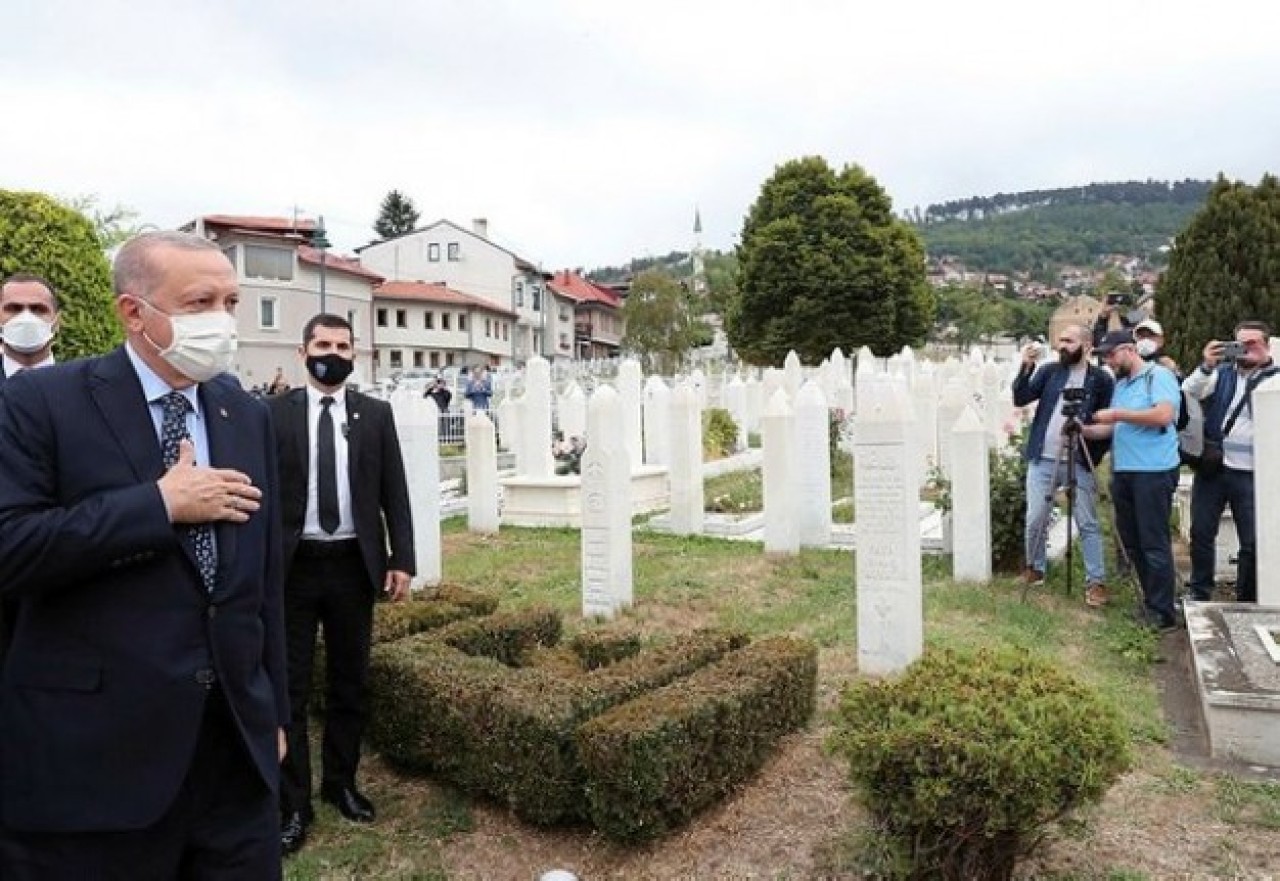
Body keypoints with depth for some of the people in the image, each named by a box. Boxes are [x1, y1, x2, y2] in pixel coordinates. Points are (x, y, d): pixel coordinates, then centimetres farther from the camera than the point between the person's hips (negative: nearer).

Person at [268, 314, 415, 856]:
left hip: (353, 565, 2)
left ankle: (341, 782, 32)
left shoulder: (375, 414, 4)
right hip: (293, 565, -1)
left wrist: (401, 559, -2)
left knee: (350, 683, 14)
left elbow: (394, 491, 3)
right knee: (290, 687, 6)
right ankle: (293, 802, 19)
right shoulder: (274, 413, 0)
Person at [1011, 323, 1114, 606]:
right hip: (1042, 460, 2)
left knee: (1088, 524, 0)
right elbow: (1020, 399, -3)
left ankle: (1096, 582, 8)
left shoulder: (1101, 379, 1)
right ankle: (1034, 568, 23)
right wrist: (1026, 367, -16)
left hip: (1080, 463, -2)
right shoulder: (1049, 371, 6)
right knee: (1035, 519, 4)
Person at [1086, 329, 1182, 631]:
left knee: (1154, 543, -5)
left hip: (1154, 472, -8)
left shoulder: (1159, 376, -6)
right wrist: (1083, 430, 2)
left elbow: (1164, 415, -21)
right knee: (1131, 541, 12)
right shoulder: (1120, 384, 18)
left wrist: (1118, 414, -15)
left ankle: (1163, 613, 1)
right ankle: (1150, 600, 22)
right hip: (1122, 471, 8)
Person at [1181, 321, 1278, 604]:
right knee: (1201, 533, 9)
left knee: (1253, 542, 4)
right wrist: (1206, 366, -20)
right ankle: (1199, 593, 22)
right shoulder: (1221, 373, 7)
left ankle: (1247, 602, 19)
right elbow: (1187, 395, -6)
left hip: (1252, 474, -2)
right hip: (1211, 468, 2)